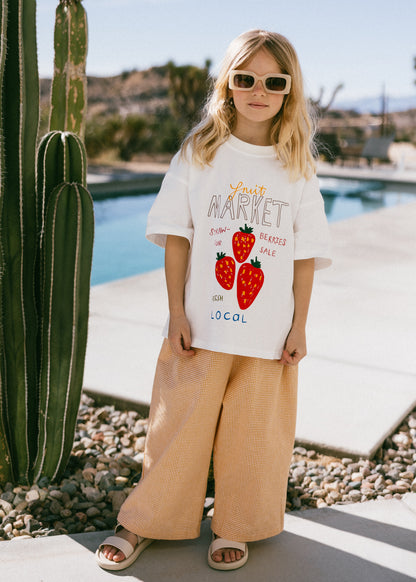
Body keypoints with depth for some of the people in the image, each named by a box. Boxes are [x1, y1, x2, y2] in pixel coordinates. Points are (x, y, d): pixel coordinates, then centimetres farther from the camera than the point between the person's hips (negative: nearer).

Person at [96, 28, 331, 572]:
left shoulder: (298, 167, 4)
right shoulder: (200, 152, 0)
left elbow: (305, 256, 4)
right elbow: (176, 237, -1)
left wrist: (299, 326, 0)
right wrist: (177, 313, -6)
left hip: (270, 332, 1)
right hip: (201, 324, -1)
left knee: (253, 434, 10)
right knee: (179, 425, 7)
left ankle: (234, 527, 31)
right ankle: (144, 522, 27)